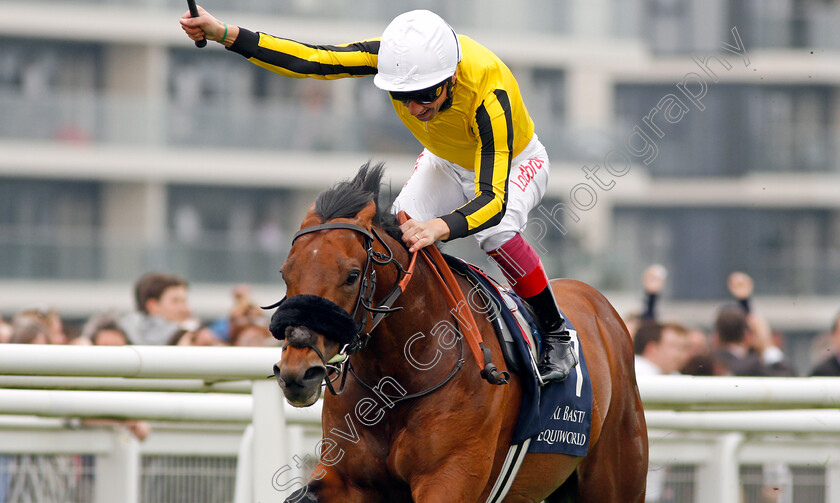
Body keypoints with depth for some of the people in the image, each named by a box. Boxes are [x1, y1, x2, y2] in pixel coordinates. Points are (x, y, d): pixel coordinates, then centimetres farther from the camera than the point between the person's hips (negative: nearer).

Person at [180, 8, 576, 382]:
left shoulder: (489, 95, -44)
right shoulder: (395, 56, -32)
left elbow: (493, 199, -49)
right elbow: (310, 61, -27)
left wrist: (440, 227, -68)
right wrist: (223, 33, -35)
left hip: (515, 164, -5)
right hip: (445, 163, 5)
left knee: (496, 232, -33)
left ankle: (555, 333, -12)